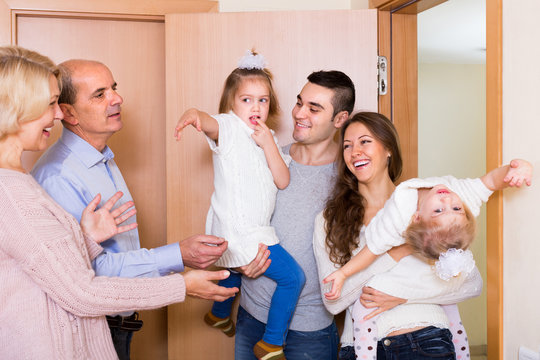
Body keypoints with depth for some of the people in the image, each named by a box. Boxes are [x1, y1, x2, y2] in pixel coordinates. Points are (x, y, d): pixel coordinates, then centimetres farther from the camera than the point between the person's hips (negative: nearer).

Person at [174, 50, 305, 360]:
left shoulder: (267, 137, 11)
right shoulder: (230, 128, -10)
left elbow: (283, 181, 0)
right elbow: (211, 123, -36)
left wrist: (268, 143, -12)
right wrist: (194, 114, -59)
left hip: (254, 228, 9)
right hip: (240, 232, -9)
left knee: (239, 267, 34)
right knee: (293, 277, -5)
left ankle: (220, 314, 59)